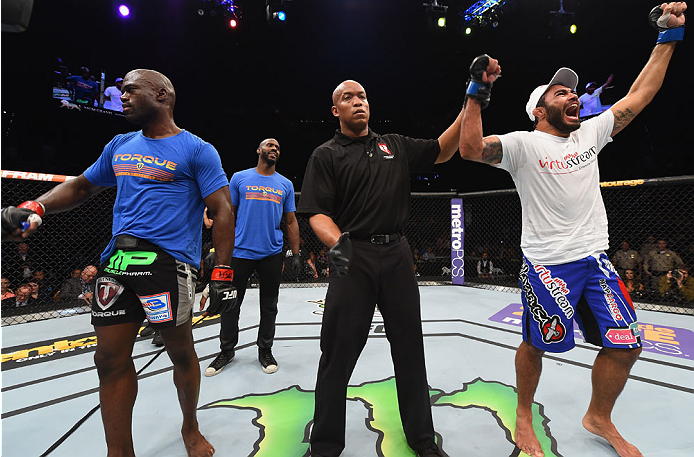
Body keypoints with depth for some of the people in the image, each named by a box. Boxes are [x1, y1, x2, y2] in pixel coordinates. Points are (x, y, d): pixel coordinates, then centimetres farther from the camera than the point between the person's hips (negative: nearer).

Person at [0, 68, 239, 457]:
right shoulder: (120, 146, 18)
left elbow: (223, 210, -8)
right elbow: (82, 187, 28)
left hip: (168, 261, -6)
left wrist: (223, 274, -14)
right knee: (111, 359, 8)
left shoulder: (197, 150, -2)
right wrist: (34, 208, 8)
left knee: (181, 352, 7)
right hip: (117, 259, 6)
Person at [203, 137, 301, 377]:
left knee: (269, 306, 10)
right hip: (240, 251, -1)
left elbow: (291, 222, 10)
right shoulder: (239, 178, 5)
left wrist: (295, 253, 4)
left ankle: (265, 350, 27)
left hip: (272, 254, 1)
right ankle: (226, 350, 29)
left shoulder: (286, 184, 9)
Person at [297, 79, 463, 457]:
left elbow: (442, 151, 14)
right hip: (353, 257, -3)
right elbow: (317, 213, -7)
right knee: (338, 351, 3)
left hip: (397, 254, 4)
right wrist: (337, 243, -26)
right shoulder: (326, 155, 3)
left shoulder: (395, 145, 16)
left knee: (409, 347, 13)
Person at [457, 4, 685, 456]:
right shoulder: (523, 144, -8)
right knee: (535, 345, 7)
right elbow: (471, 148, -22)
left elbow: (641, 94, 18)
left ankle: (599, 418, 37)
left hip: (596, 259, 7)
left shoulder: (590, 133, 12)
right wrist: (478, 92, -23)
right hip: (546, 264, -6)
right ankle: (524, 415, 33)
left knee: (626, 345, 11)